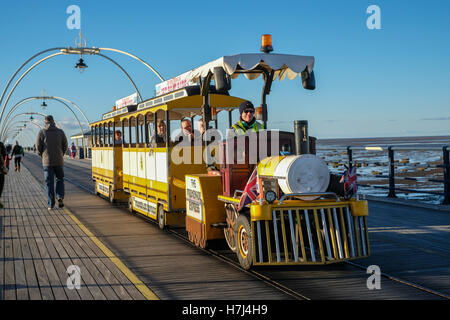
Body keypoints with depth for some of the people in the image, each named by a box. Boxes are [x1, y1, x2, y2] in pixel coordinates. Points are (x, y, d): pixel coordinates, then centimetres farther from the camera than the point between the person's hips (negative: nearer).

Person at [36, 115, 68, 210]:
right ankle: (60, 197, -5)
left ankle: (51, 204, 5)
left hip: (47, 161, -1)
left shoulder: (42, 132, -4)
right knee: (60, 180, 17)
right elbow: (65, 146, 4)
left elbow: (39, 148, -2)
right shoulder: (60, 132, 1)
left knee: (49, 183, 5)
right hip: (59, 161, 1)